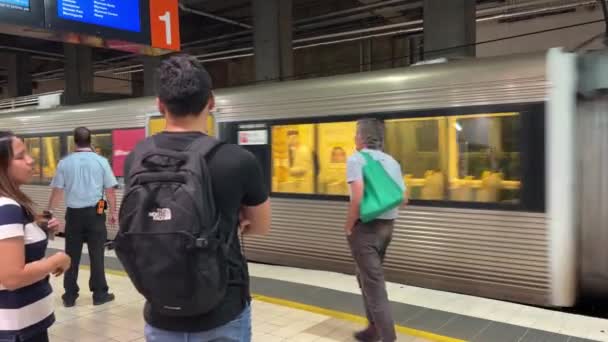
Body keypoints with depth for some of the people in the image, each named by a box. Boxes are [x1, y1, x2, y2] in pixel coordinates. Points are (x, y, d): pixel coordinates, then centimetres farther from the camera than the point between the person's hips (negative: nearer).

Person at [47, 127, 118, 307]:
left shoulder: (65, 163, 0)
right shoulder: (101, 161, -3)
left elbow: (57, 191, 5)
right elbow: (110, 190, 0)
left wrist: (49, 212, 18)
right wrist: (113, 212, 11)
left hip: (73, 213, 2)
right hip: (95, 212, -1)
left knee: (72, 255, 10)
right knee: (96, 255, 5)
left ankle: (70, 295, 17)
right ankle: (99, 294, 12)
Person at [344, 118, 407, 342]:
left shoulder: (356, 159, -11)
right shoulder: (392, 162, 10)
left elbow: (357, 196, -22)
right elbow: (403, 199, 10)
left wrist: (348, 226, -11)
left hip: (365, 227, -7)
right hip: (387, 225, 8)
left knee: (373, 283, 0)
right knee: (368, 278, 22)